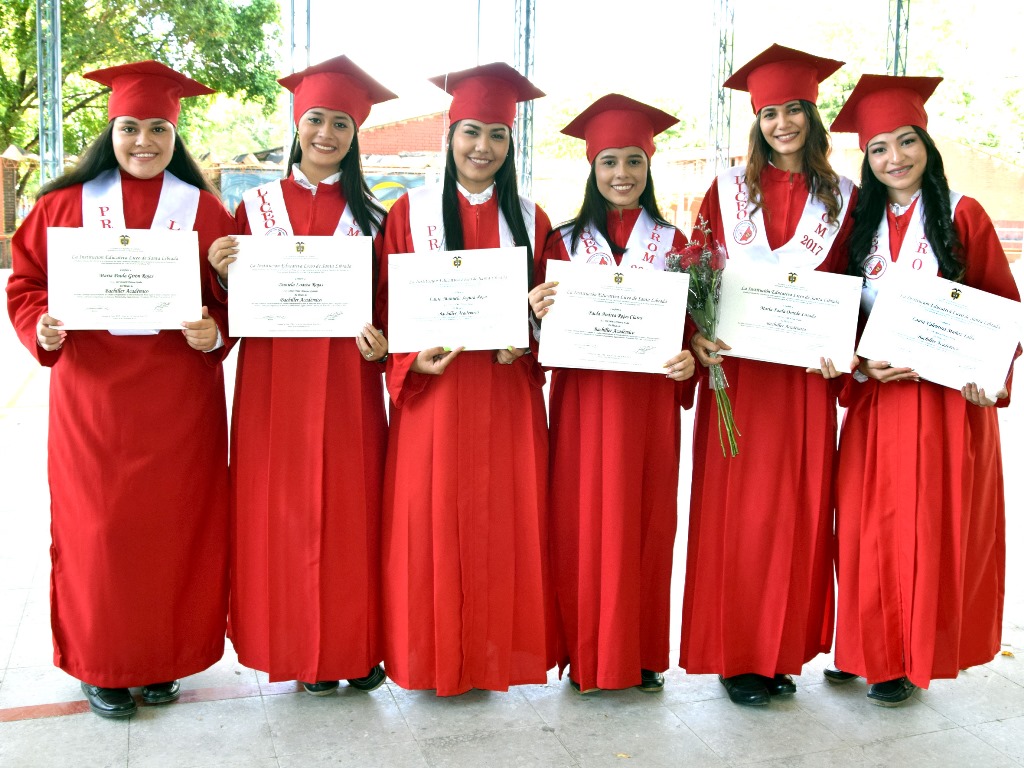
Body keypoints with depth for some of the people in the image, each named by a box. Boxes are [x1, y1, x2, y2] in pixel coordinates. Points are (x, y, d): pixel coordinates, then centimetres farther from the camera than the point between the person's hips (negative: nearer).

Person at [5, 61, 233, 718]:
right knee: (99, 526, 5)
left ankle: (165, 656, 24)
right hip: (92, 397, 0)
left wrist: (214, 332, -15)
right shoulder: (66, 204, 4)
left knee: (173, 525, 7)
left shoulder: (205, 210, 3)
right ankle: (102, 662, 21)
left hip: (179, 400, 0)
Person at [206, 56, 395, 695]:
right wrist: (224, 273, -12)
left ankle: (356, 645, 16)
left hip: (347, 378, 0)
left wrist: (383, 341, -13)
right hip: (275, 379, 1)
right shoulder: (257, 206, 8)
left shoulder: (369, 213, 8)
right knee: (285, 509, 3)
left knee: (351, 505, 2)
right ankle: (302, 646, 18)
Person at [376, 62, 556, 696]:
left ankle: (501, 649, 20)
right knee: (431, 520, 1)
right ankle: (433, 653, 17)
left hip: (508, 393, 2)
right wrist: (413, 357, -15)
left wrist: (527, 340, -9)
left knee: (506, 520, 5)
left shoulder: (529, 219, 9)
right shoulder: (411, 211, 3)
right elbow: (387, 307, 1)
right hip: (433, 387, -1)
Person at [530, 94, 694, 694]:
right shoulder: (566, 241, 6)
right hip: (583, 401, 0)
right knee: (584, 521, 3)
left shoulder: (672, 242, 7)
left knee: (645, 520, 5)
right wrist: (539, 313, -16)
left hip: (649, 400, 0)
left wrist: (688, 358, -14)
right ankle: (586, 653, 16)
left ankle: (642, 653, 20)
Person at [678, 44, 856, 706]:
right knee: (738, 514, 0)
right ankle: (738, 656, 13)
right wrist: (698, 337, -14)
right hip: (738, 372, -1)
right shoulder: (728, 191, 5)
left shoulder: (841, 198, 8)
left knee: (800, 511, 6)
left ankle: (784, 650, 21)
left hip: (807, 377, 2)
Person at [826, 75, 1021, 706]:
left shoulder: (962, 215, -1)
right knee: (871, 521, 6)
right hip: (876, 393, 3)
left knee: (929, 526, 2)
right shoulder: (865, 223, 9)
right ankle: (869, 647, 21)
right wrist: (863, 363, -9)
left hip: (947, 394, -3)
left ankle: (912, 657, 16)